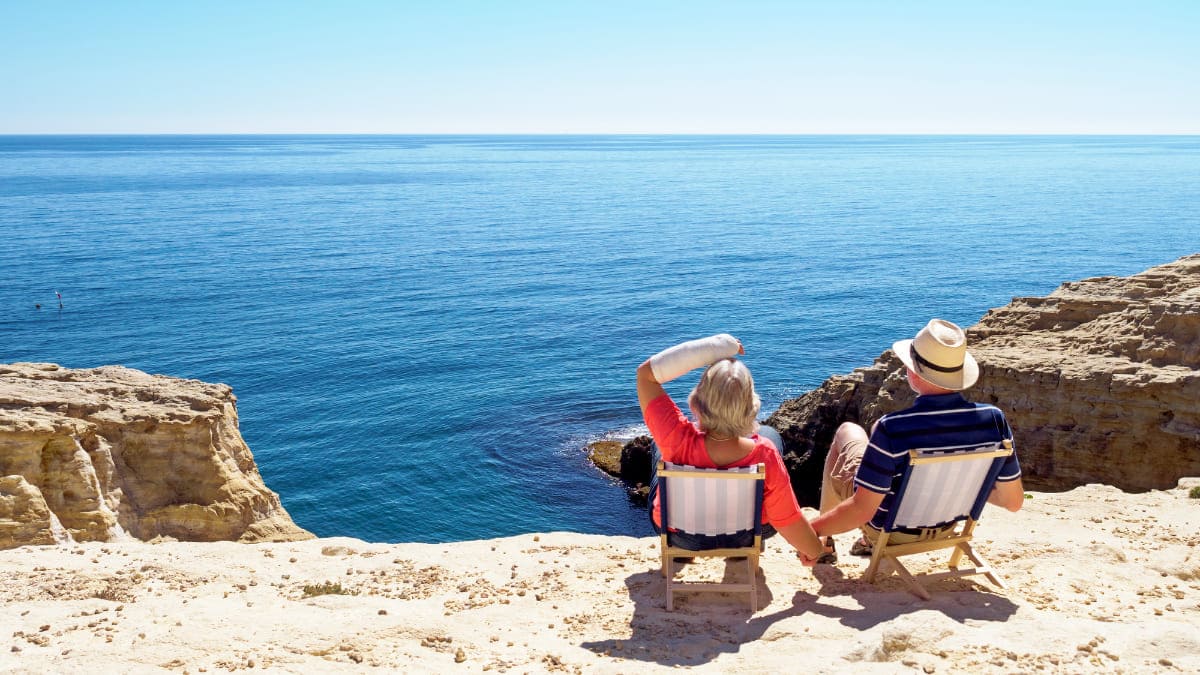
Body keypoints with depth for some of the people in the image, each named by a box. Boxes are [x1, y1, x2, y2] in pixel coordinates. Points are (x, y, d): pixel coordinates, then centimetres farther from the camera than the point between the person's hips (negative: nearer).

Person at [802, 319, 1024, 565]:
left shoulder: (892, 429, -37)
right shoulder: (993, 420, -25)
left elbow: (860, 511, -32)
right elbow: (1014, 501, -14)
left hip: (889, 529, -4)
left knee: (847, 431, 23)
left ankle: (825, 544, 34)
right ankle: (872, 542, 37)